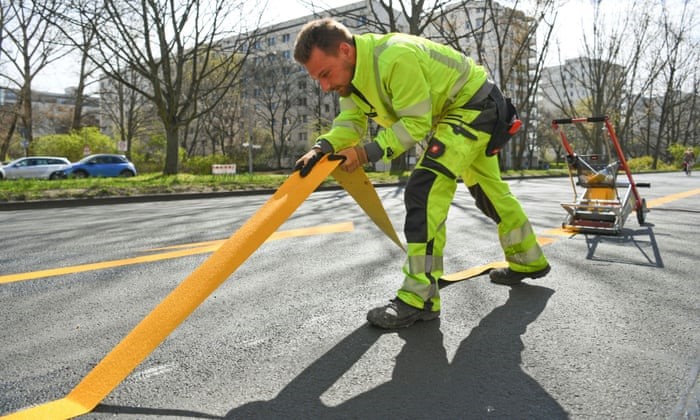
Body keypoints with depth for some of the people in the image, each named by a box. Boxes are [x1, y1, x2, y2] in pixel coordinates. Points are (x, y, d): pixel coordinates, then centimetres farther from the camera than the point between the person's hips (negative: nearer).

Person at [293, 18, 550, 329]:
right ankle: (529, 261, 38)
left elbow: (416, 123, -30)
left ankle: (419, 298, -19)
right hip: (449, 113, 10)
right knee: (490, 191, 19)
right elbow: (350, 122, -8)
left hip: (473, 104, -10)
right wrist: (323, 147, -26)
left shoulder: (396, 57, -35)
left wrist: (368, 152, -34)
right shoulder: (351, 69, -6)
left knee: (425, 191, -22)